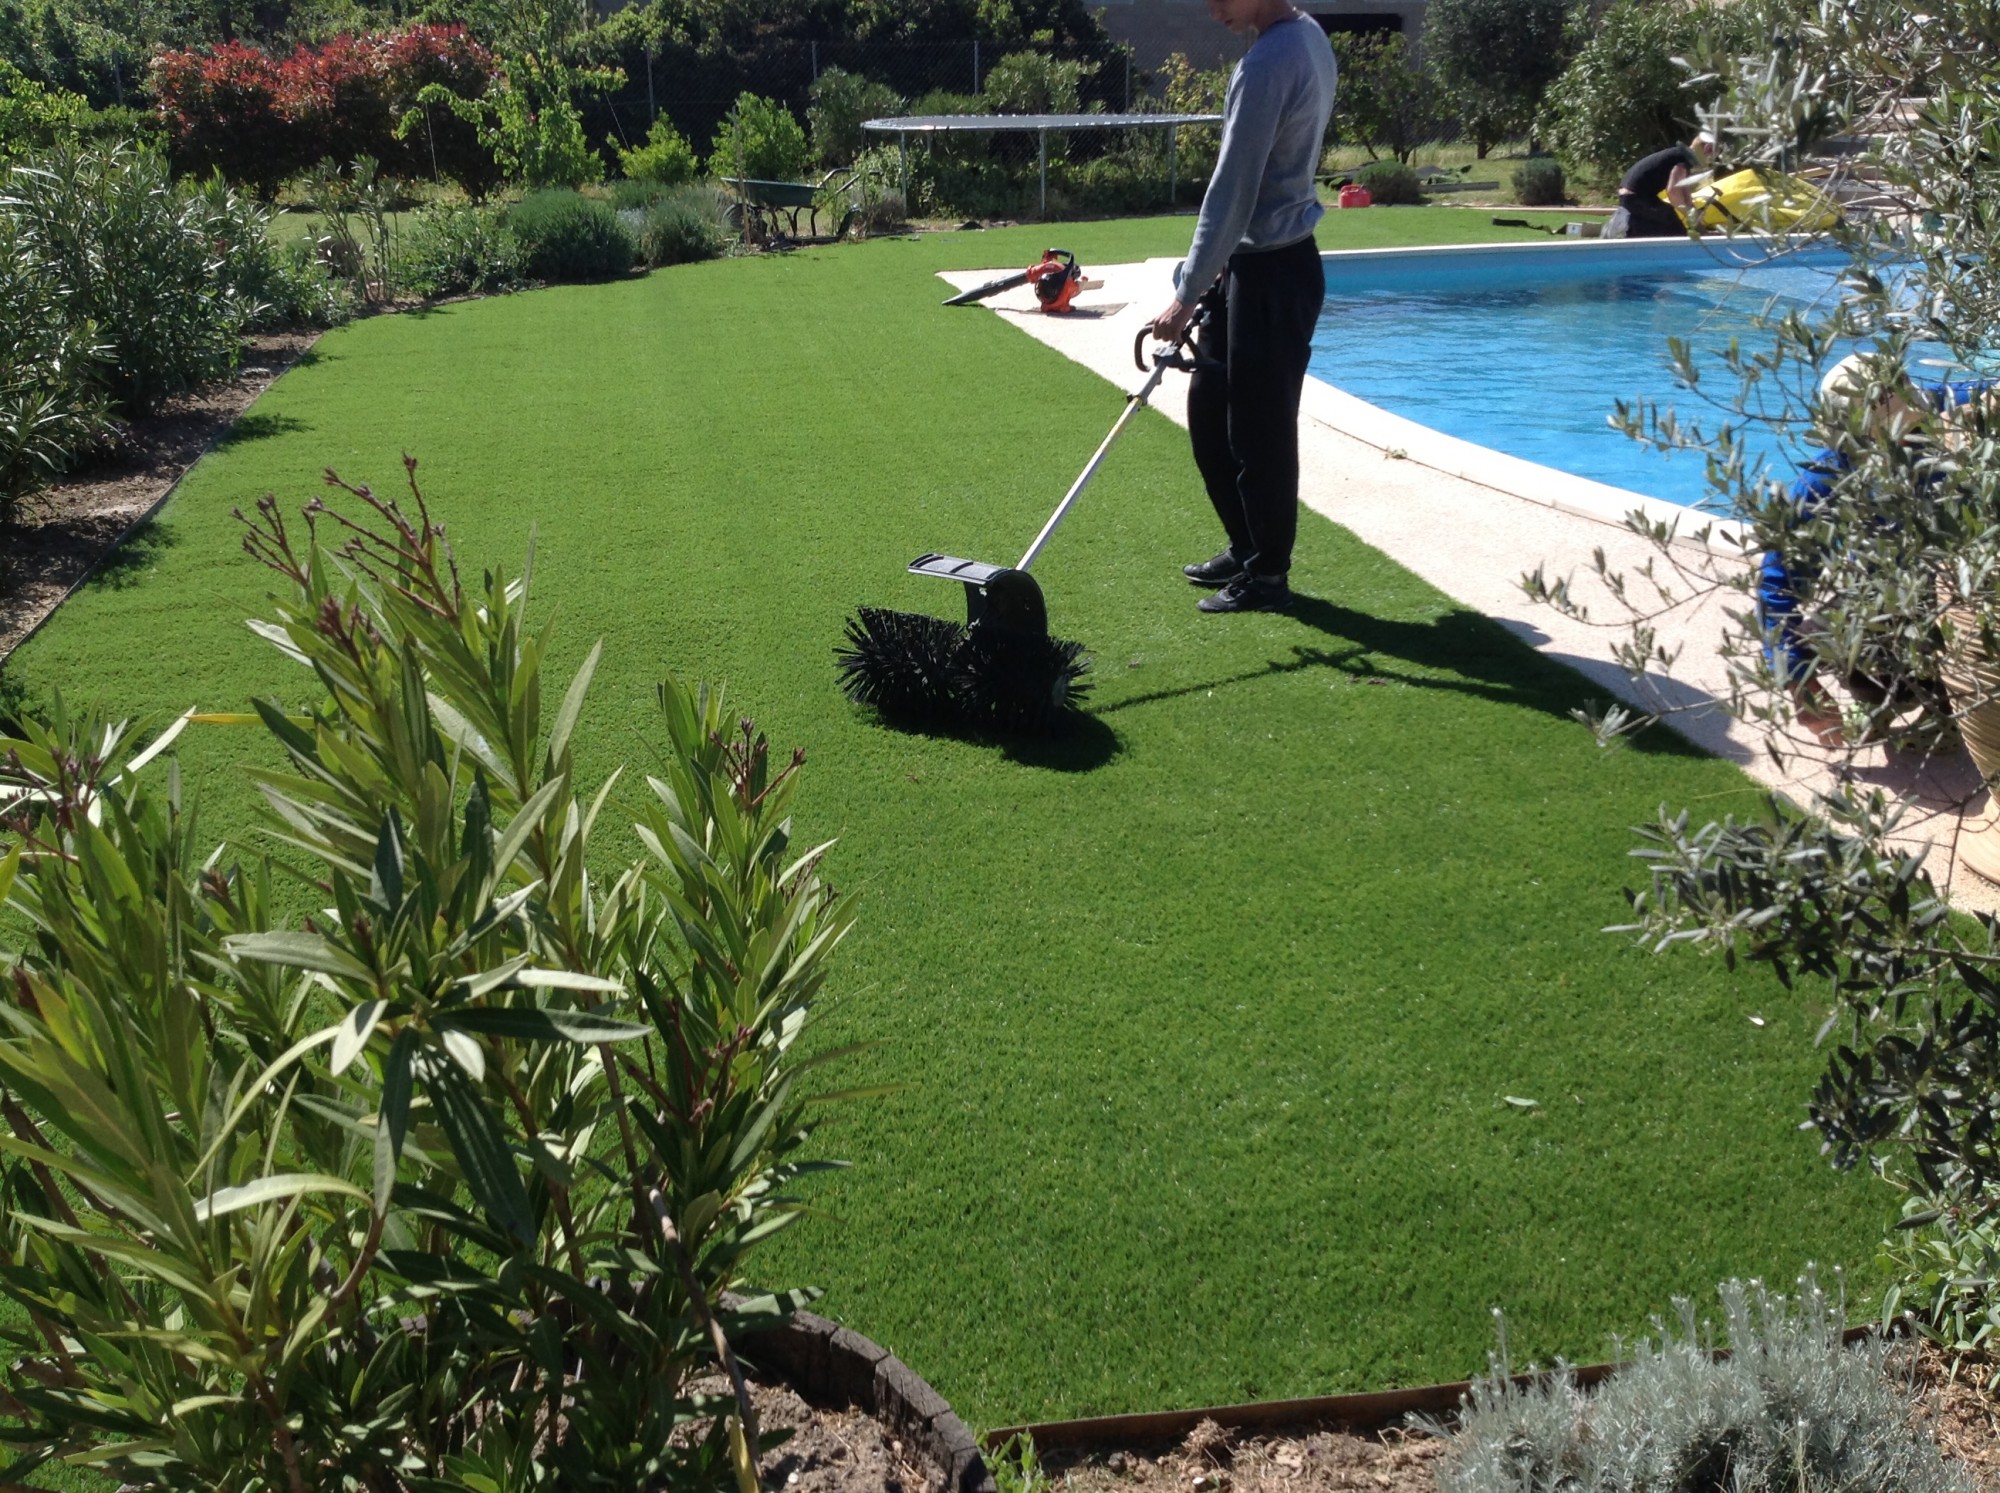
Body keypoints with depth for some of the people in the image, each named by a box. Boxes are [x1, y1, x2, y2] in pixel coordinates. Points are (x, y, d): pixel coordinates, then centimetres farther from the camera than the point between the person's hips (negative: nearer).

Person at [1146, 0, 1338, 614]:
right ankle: (1246, 546, 30)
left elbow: (1231, 192, -22)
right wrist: (1216, 271, 19)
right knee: (1209, 410, 18)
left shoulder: (1265, 66, -21)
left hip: (1268, 275, -10)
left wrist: (1187, 294, -19)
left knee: (1259, 429, 0)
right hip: (1261, 262, 10)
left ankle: (1267, 576, 13)